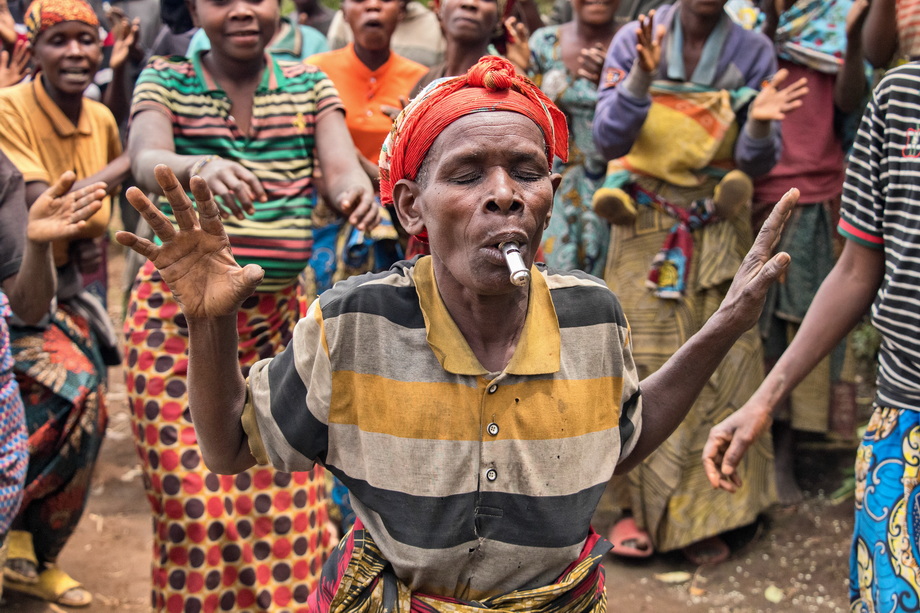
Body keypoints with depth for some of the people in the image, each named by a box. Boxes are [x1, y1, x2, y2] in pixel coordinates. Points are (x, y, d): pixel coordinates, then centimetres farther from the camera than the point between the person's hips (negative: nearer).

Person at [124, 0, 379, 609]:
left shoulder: (311, 84, 5)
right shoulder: (165, 80, -1)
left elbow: (340, 166, -9)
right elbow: (145, 161, -19)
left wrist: (354, 186, -34)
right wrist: (197, 167, -43)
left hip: (279, 318, 2)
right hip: (179, 319, -2)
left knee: (287, 502, 3)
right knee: (194, 504, -3)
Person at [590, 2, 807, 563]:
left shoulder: (753, 52, -1)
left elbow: (756, 164, -3)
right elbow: (609, 140, -11)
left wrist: (759, 123, -25)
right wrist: (640, 78, -26)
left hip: (718, 233, 1)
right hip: (644, 230, 0)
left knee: (718, 366, -1)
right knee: (642, 366, 1)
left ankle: (704, 513, 13)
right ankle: (640, 506, 14)